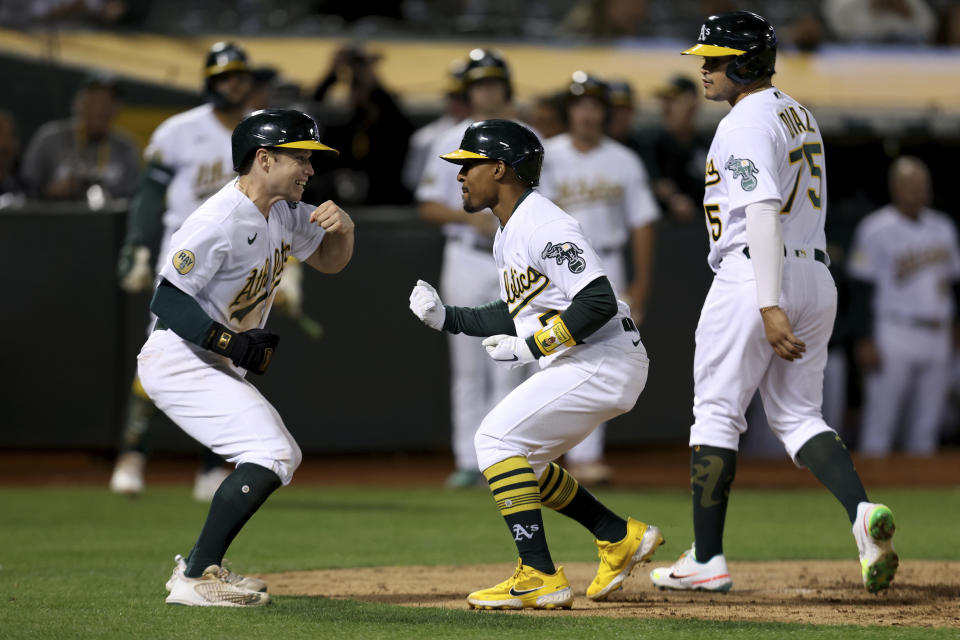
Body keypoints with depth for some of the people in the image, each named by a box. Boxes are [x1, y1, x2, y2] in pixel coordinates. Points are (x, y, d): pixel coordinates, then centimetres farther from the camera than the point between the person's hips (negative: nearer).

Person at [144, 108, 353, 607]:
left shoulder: (283, 212, 6)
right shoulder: (219, 221, -22)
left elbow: (329, 262, 18)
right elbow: (167, 300, -23)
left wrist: (341, 228, -4)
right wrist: (232, 343, -28)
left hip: (216, 363, 10)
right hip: (178, 359, -10)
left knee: (280, 457, 17)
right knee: (269, 454, -19)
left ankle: (199, 567, 17)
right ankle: (196, 579, -19)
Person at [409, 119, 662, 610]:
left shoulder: (543, 226, -18)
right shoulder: (508, 234, 15)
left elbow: (598, 301, -25)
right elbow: (517, 313, 24)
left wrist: (534, 346, -22)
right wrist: (446, 317, 15)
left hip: (604, 361, -11)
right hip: (581, 367, 11)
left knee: (496, 439, -15)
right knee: (520, 459, 17)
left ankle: (540, 577, -18)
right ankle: (621, 538, 23)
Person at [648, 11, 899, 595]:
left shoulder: (745, 124, -12)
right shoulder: (801, 117, 18)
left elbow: (764, 214, -22)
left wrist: (770, 306, -29)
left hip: (754, 276, -9)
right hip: (817, 276, 9)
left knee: (716, 414, 2)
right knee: (799, 417, 10)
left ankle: (707, 560, 4)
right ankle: (863, 512, -16)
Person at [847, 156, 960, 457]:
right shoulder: (876, 229, -5)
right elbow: (862, 288, -8)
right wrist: (865, 340, -13)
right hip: (892, 338, -6)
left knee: (926, 427, 8)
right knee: (879, 420, -7)